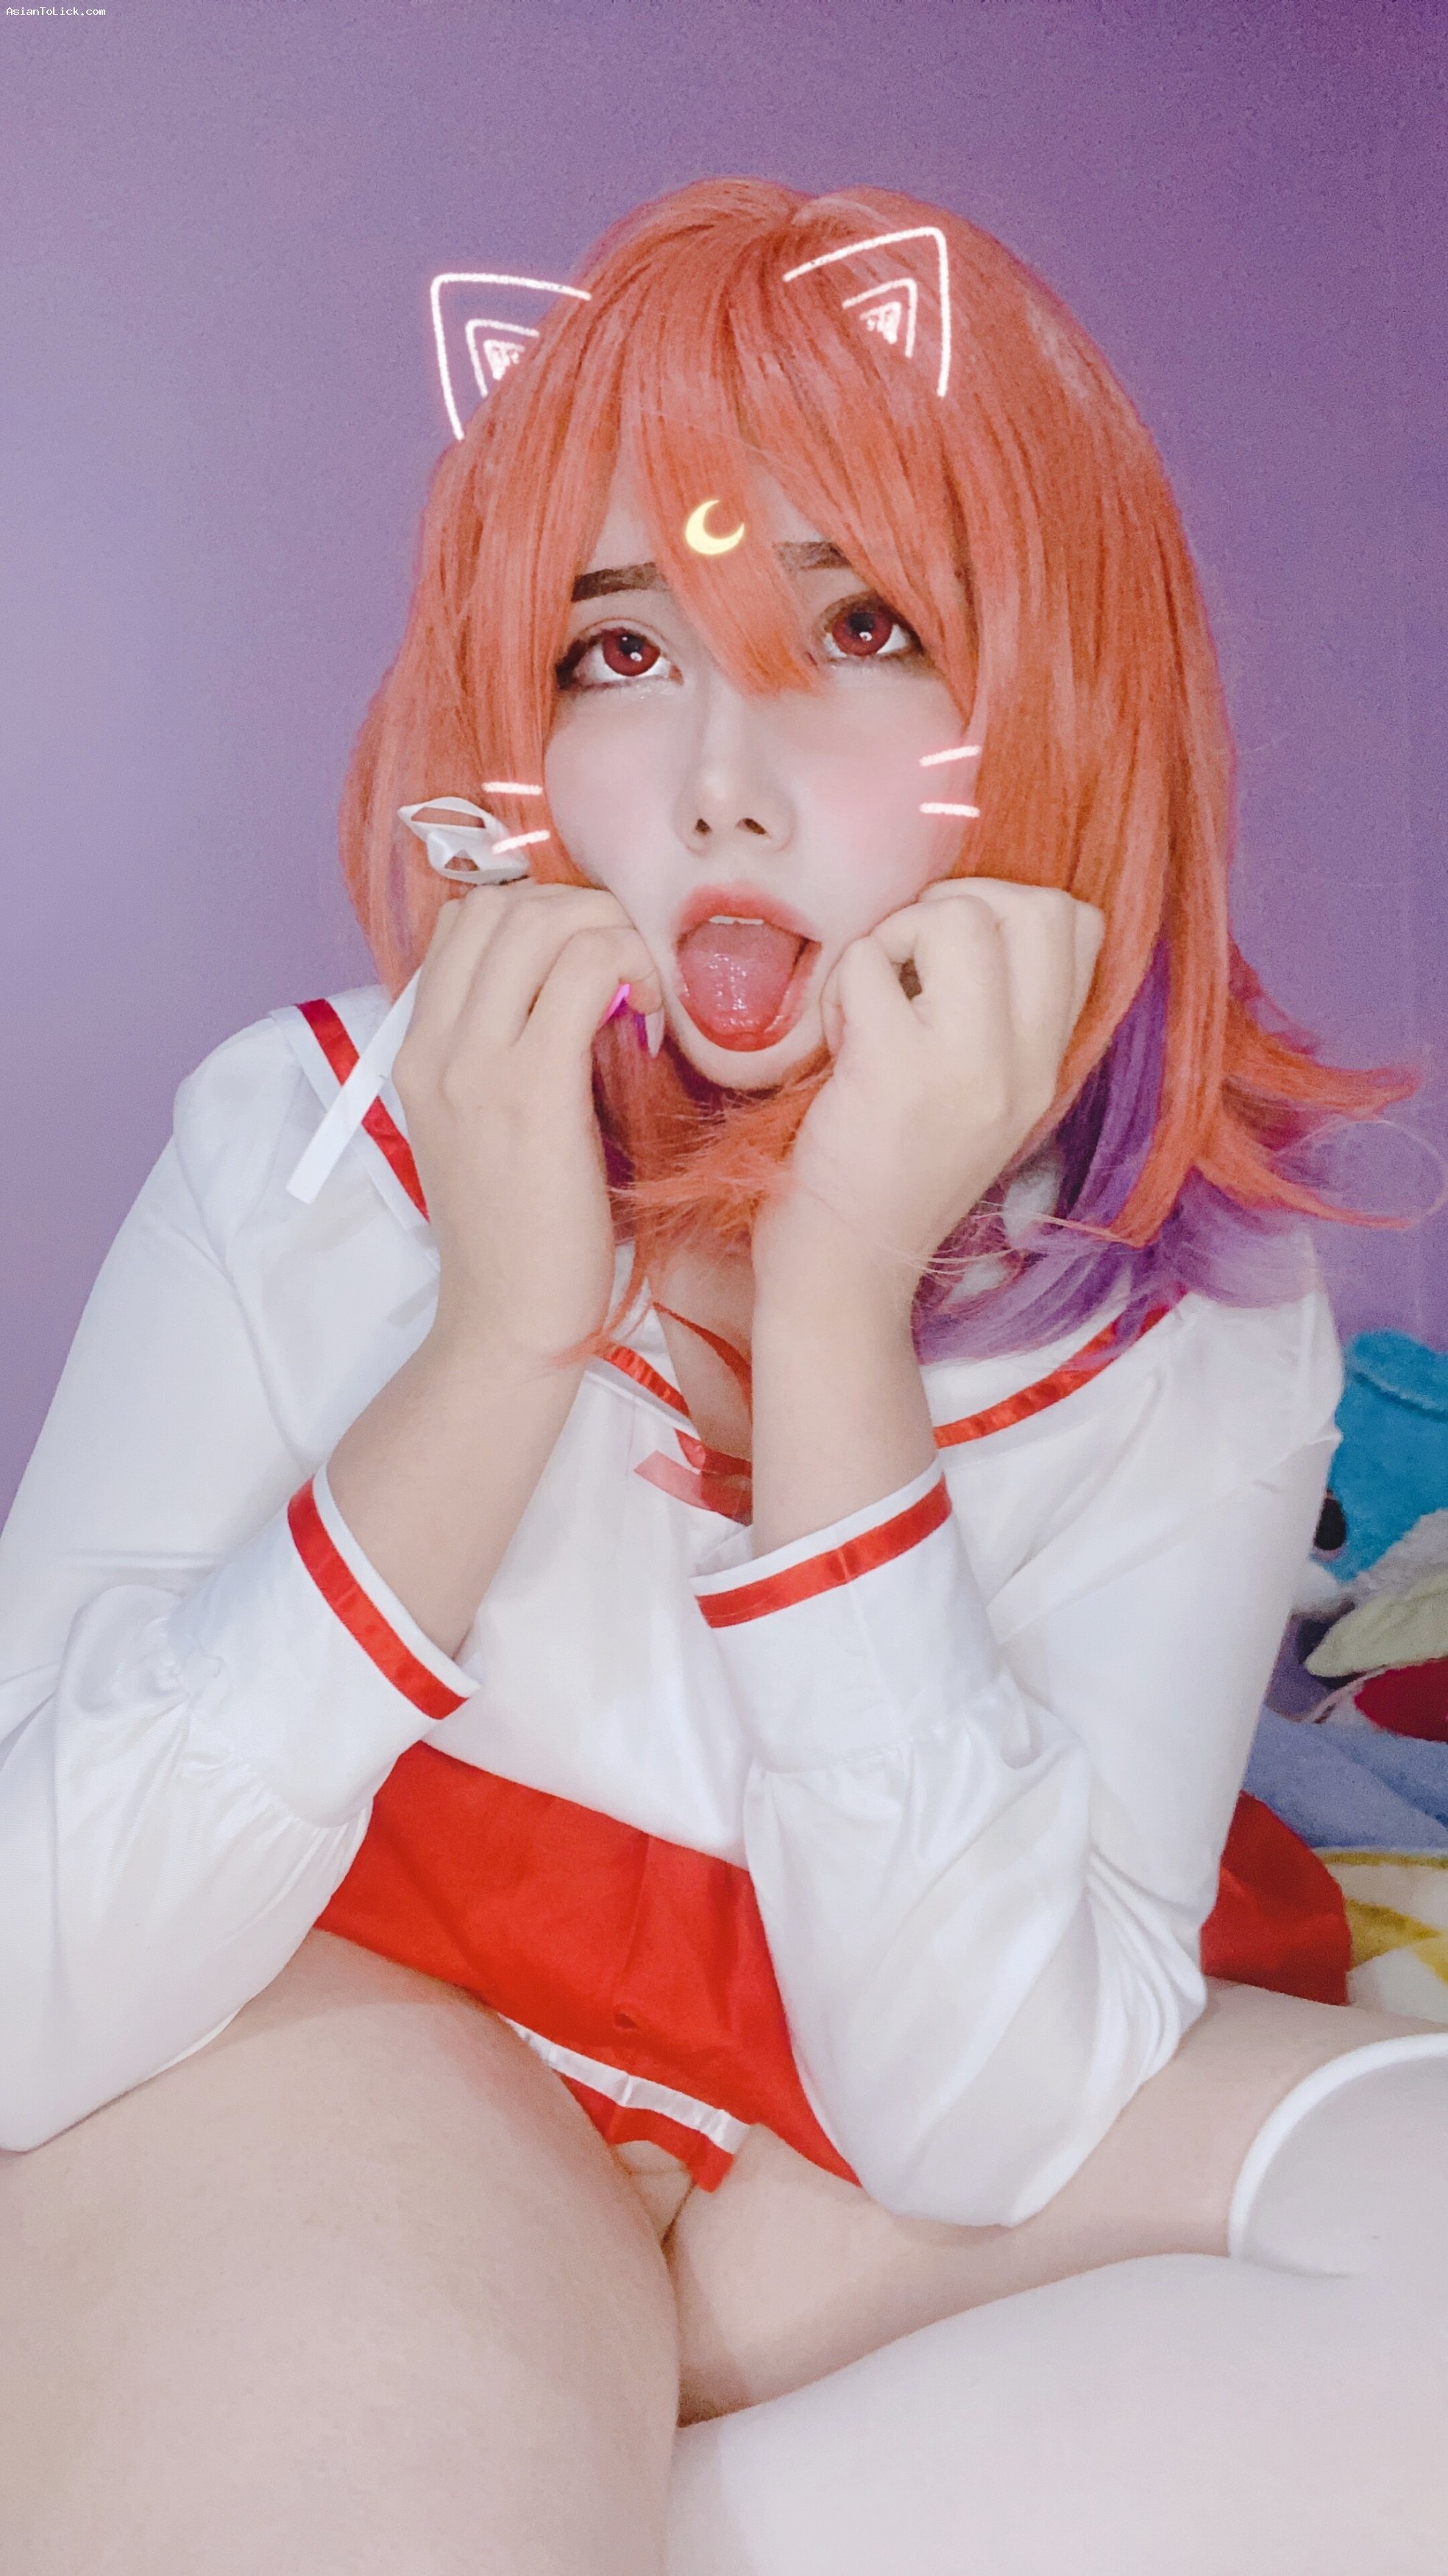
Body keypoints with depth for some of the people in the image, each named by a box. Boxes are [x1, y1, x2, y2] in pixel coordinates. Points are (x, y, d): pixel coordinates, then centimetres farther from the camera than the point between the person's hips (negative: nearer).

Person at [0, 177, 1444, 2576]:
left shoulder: (1190, 1304, -11)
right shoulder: (312, 1147, -13)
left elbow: (980, 2118, -20)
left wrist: (837, 1315, -28)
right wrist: (502, 1337, -28)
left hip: (861, 2189, 4)